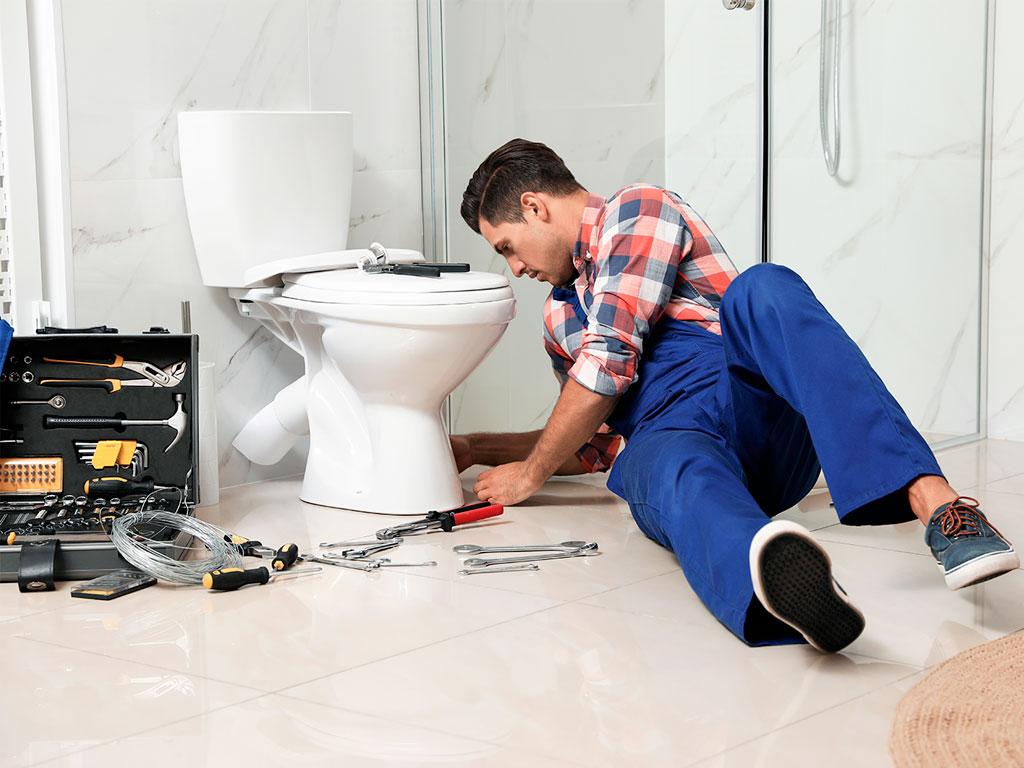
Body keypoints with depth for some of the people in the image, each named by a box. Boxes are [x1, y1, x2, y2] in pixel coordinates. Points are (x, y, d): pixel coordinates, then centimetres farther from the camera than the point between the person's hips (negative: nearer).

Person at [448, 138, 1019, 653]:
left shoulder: (637, 210, 10)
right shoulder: (561, 319, 36)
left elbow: (609, 363, 0)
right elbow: (594, 445, 44)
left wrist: (530, 474, 12)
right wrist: (473, 449, 42)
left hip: (755, 409, -4)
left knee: (764, 287, -36)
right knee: (680, 474, -37)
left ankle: (934, 500, -53)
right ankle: (779, 576, -77)